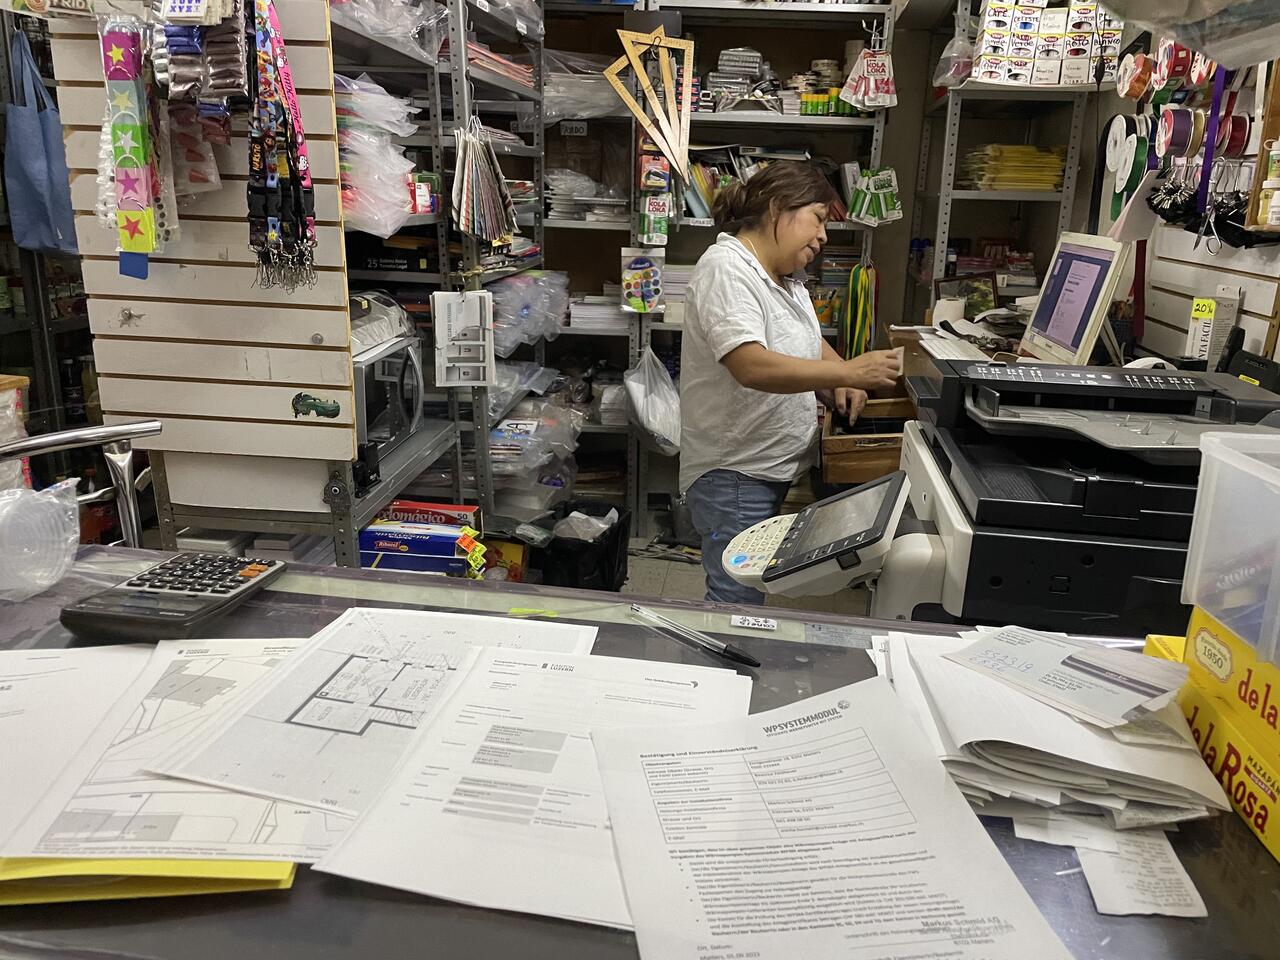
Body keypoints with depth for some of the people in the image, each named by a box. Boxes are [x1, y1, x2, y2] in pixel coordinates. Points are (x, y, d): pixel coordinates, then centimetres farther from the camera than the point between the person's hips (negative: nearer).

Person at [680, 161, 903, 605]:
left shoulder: (784, 276, 12)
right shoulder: (727, 269, -17)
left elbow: (808, 341, 24)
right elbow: (752, 367, -31)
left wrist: (838, 383, 3)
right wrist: (848, 372, -31)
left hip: (775, 466, 9)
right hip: (733, 472, -9)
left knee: (751, 594, 16)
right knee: (737, 604, -5)